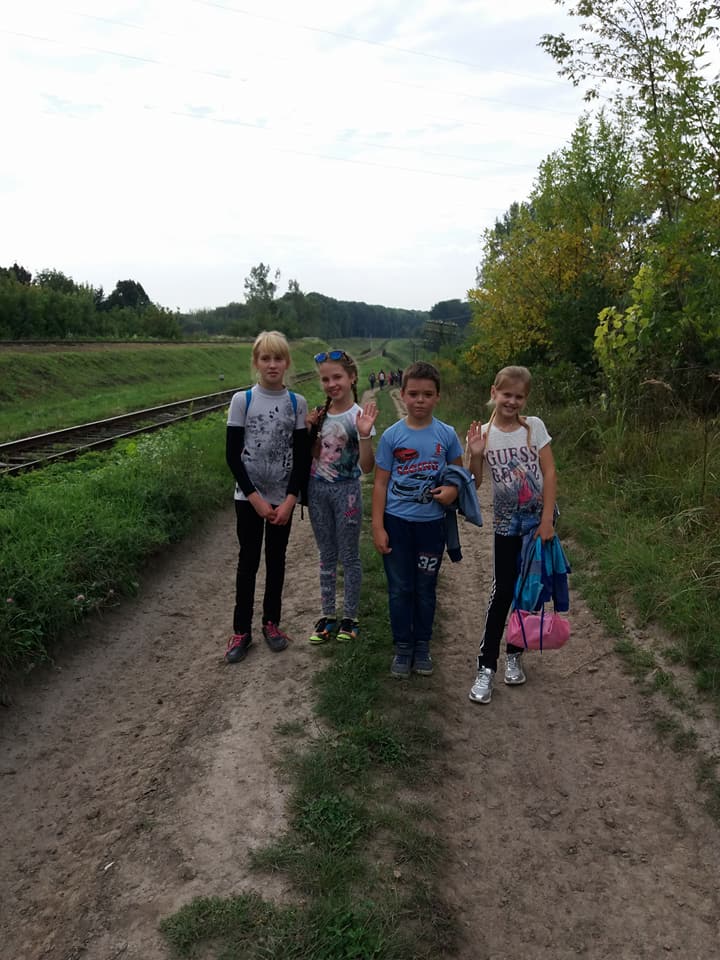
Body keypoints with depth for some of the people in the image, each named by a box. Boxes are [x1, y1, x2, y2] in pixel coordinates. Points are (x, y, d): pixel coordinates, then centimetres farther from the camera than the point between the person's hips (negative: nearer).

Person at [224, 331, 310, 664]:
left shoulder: (297, 403, -2)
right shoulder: (242, 400, -6)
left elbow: (302, 456, -2)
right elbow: (232, 454, -7)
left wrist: (290, 500, -10)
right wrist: (256, 499, -12)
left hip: (283, 497, 1)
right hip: (249, 496, -1)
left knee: (276, 560, 12)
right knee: (248, 561, 6)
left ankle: (271, 622, 27)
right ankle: (241, 630, 18)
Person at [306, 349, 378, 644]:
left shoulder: (359, 416, -12)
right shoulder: (321, 414, 4)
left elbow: (367, 467, -17)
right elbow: (314, 455, 10)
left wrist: (364, 434, -30)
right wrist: (309, 430, -3)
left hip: (346, 490, -5)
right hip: (318, 489, 5)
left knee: (348, 556, 8)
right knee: (327, 555, 14)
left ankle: (350, 617, 21)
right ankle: (327, 615, 25)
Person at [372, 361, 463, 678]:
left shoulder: (446, 434, -3)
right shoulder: (392, 435, -5)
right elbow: (380, 483, -2)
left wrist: (452, 489, -13)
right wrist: (377, 527, -6)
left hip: (431, 522, 1)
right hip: (396, 522, -1)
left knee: (426, 588, 13)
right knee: (400, 588, 9)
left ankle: (422, 646, 29)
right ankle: (402, 647, 25)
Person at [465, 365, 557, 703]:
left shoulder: (534, 426, -7)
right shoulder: (482, 433, -6)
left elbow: (550, 473, -7)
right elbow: (473, 484, -5)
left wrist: (547, 520, -12)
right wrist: (475, 456, -23)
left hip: (538, 520, 1)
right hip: (506, 523, -1)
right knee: (502, 591, -1)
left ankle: (514, 654, 29)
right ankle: (486, 666, 6)